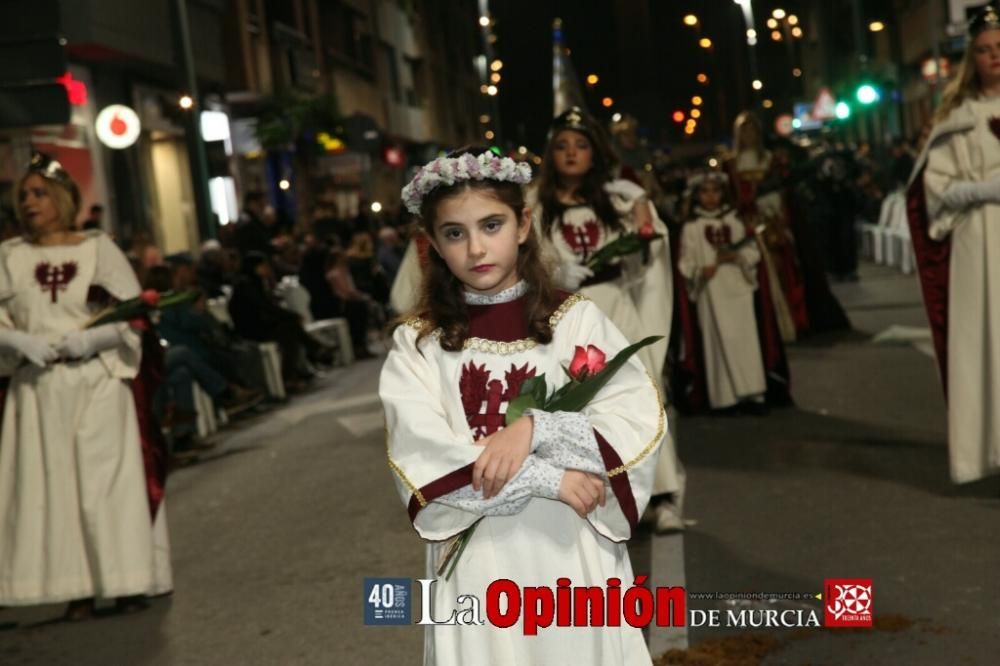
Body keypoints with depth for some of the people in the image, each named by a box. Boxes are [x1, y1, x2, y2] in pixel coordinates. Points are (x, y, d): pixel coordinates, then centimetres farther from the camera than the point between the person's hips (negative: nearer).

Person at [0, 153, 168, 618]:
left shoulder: (98, 248, 2)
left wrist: (89, 339, -15)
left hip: (98, 383, -2)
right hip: (38, 388, 3)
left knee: (106, 481, -1)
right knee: (51, 483, 2)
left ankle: (127, 584, 7)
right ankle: (79, 589, 8)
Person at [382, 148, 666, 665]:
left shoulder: (576, 320, -1)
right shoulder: (417, 344, -1)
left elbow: (642, 422, -8)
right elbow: (421, 462, -11)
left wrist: (535, 429, -20)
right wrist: (545, 476, -17)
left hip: (575, 553, 0)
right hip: (479, 564, 0)